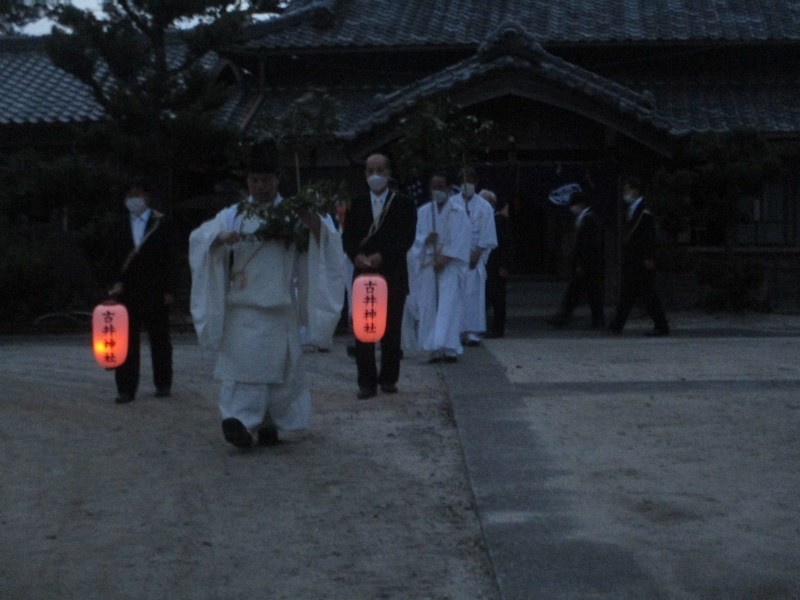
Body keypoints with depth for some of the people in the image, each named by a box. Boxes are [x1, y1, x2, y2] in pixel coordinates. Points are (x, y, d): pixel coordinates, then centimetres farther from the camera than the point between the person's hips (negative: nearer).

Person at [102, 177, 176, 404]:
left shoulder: (162, 224, 1)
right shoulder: (120, 226, 10)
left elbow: (170, 258, -2)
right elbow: (110, 259, 10)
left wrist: (168, 290, -7)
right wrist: (113, 282, -6)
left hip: (155, 292, -2)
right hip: (126, 292, 3)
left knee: (159, 340, 7)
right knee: (126, 341, -1)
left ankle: (163, 384, 19)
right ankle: (126, 389, 1)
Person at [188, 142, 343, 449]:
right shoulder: (233, 215, 6)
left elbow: (325, 240, -3)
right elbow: (199, 237, -3)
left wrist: (314, 223, -25)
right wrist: (221, 236, -25)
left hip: (280, 307, 1)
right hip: (243, 306, -1)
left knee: (277, 365, 4)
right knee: (243, 363, -9)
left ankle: (269, 423, 15)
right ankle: (239, 420, -11)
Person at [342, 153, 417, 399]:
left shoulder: (403, 204, 3)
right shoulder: (356, 204, 11)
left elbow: (407, 238, -5)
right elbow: (347, 237, 6)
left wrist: (382, 256, -15)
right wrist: (357, 256, -14)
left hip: (393, 275, -1)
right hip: (363, 274, 1)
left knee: (391, 329, 3)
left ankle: (388, 378, 14)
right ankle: (366, 381, 1)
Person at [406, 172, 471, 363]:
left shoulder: (458, 212, 2)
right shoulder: (423, 212, 12)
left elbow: (459, 240, -4)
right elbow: (415, 236, 8)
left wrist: (445, 259, -14)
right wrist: (425, 240, -14)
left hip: (449, 266, -3)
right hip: (427, 266, 3)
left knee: (448, 306, -12)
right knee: (429, 307, -1)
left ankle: (450, 348, -17)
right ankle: (435, 349, 4)